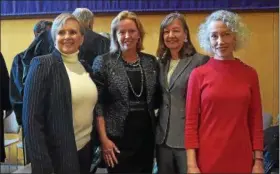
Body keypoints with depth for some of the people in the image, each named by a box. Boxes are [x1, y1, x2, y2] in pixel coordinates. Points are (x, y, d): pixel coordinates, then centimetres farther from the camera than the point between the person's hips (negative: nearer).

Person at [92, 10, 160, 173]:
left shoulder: (151, 62, 4)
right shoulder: (103, 62, -6)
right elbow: (98, 104, -7)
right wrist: (104, 138, -12)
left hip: (146, 135, 4)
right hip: (118, 138, -3)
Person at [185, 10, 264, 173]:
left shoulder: (250, 74, 1)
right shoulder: (198, 74, -5)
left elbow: (256, 121, 4)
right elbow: (191, 122, -4)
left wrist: (258, 160, 1)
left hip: (242, 159, 2)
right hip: (207, 159, -2)